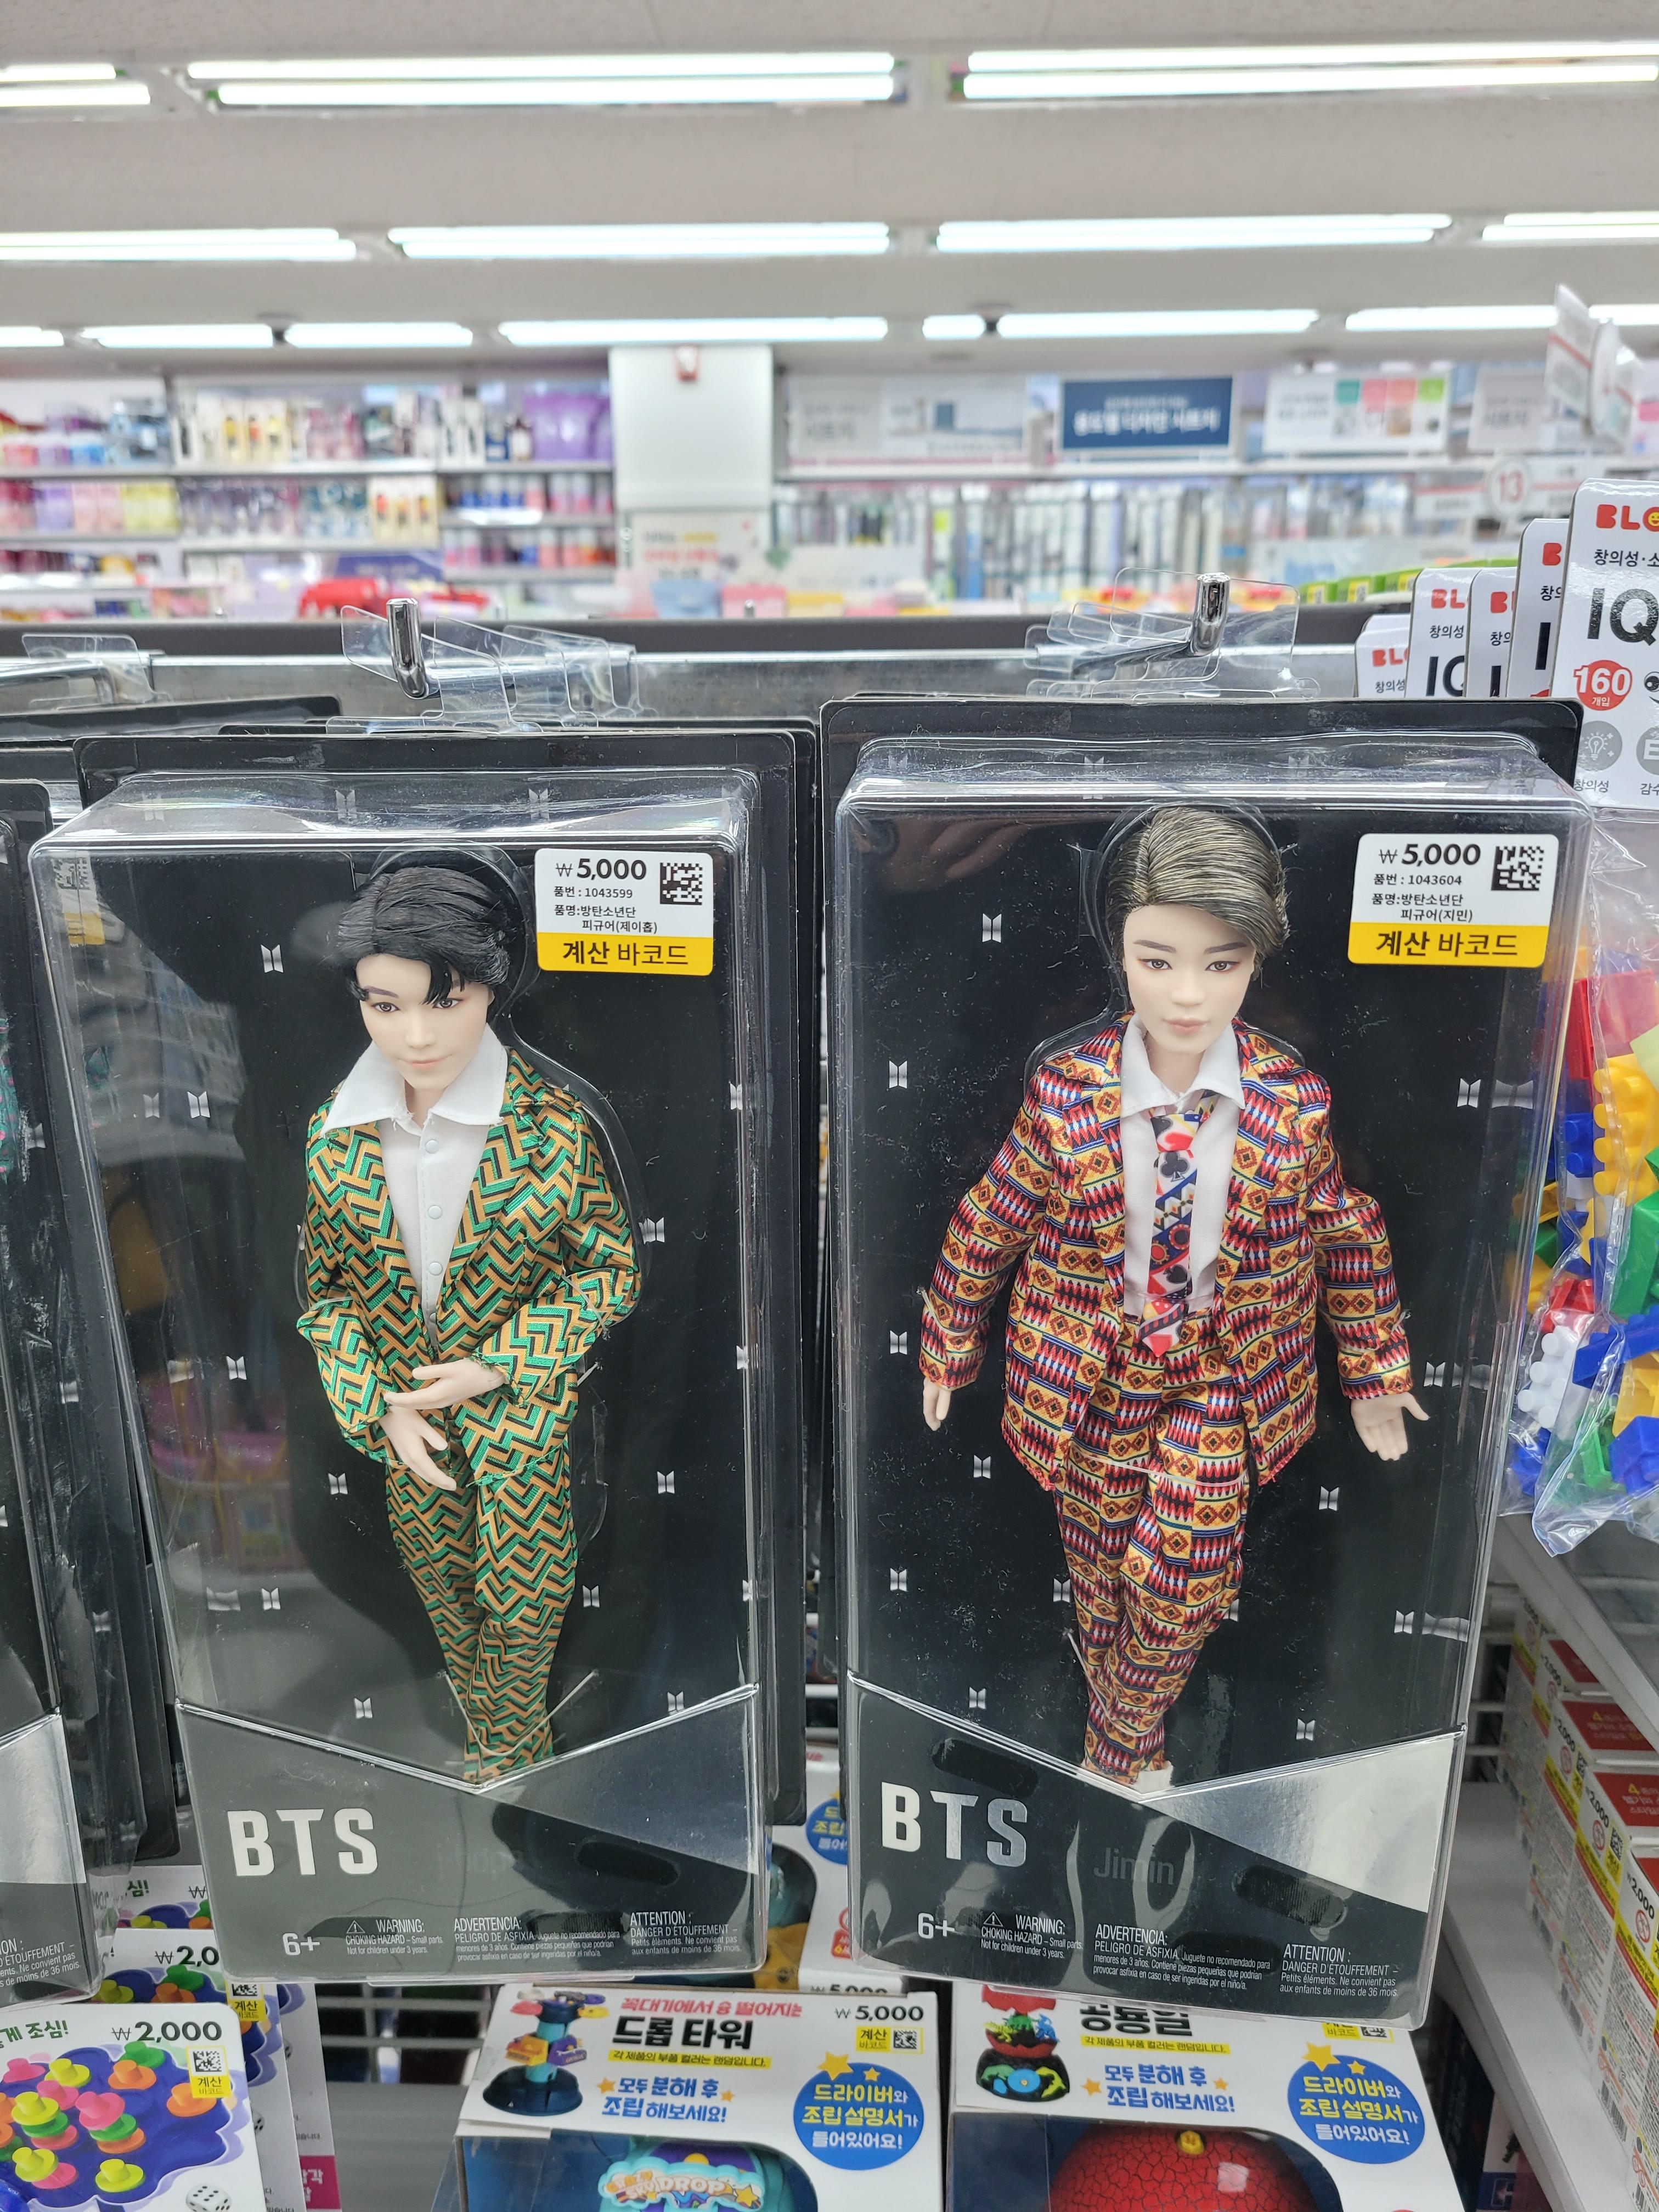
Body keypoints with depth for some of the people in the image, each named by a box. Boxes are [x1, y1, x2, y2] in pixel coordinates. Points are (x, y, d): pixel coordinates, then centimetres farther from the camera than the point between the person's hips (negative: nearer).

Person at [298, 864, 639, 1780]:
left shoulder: (553, 1125, -19)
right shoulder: (334, 1133, -8)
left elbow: (611, 1270, -10)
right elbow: (323, 1288, 2)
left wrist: (498, 1366, -16)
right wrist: (380, 1409, -8)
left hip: (523, 1405, -3)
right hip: (398, 1409, 4)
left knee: (520, 1593, 10)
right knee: (442, 1586, 19)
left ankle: (511, 1749, 38)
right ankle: (495, 1741, 44)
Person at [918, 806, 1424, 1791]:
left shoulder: (1297, 1102, -15)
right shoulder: (1066, 1093, -18)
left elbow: (1351, 1241, 0)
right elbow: (986, 1227, -5)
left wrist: (1376, 1377, 8)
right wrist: (948, 1353, 4)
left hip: (1221, 1381, 0)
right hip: (1092, 1380, 0)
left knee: (1188, 1584, -3)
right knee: (1101, 1573, 15)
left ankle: (1125, 1737, 30)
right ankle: (1127, 1739, 47)